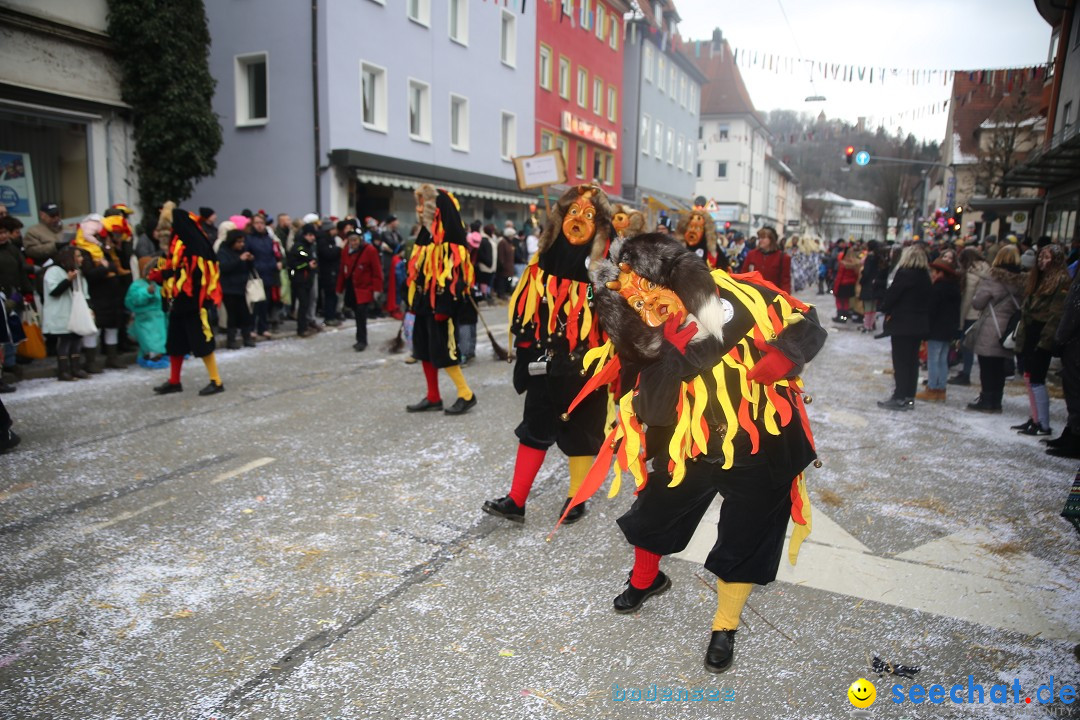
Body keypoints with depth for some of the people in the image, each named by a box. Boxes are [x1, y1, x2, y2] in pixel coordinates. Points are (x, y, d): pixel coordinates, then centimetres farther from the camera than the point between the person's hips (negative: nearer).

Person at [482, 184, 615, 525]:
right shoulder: (544, 259, 2)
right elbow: (525, 306, 7)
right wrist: (526, 350, 4)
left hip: (585, 364, -3)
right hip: (545, 360, 3)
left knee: (580, 432, 10)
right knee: (534, 428, 10)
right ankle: (516, 500, 19)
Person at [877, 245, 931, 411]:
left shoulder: (905, 273, -16)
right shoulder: (925, 276, 8)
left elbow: (892, 293, -16)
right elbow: (926, 299, 12)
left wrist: (885, 309, 2)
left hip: (902, 323, -8)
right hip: (919, 323, 8)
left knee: (900, 362, -3)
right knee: (912, 360, 12)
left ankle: (900, 398, 0)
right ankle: (909, 397, 18)